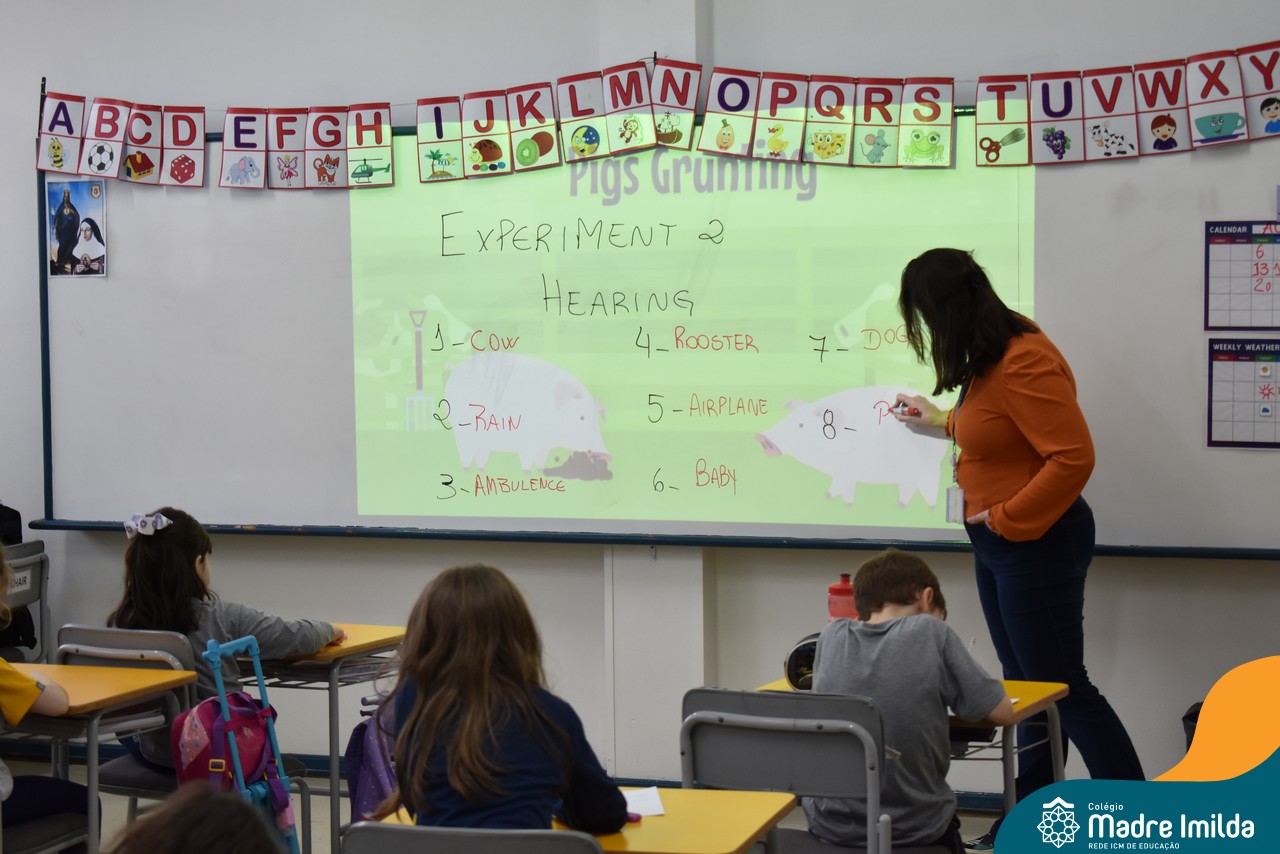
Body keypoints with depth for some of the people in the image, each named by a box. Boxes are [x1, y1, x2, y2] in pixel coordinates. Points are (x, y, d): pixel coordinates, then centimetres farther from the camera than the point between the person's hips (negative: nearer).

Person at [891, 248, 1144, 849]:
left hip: (1035, 543, -10)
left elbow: (1073, 456, -29)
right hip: (998, 544, 10)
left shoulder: (1023, 364, -25)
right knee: (1027, 686, 15)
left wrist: (1006, 518, -22)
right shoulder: (994, 353, 6)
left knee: (1062, 689, -3)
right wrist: (941, 422, 27)